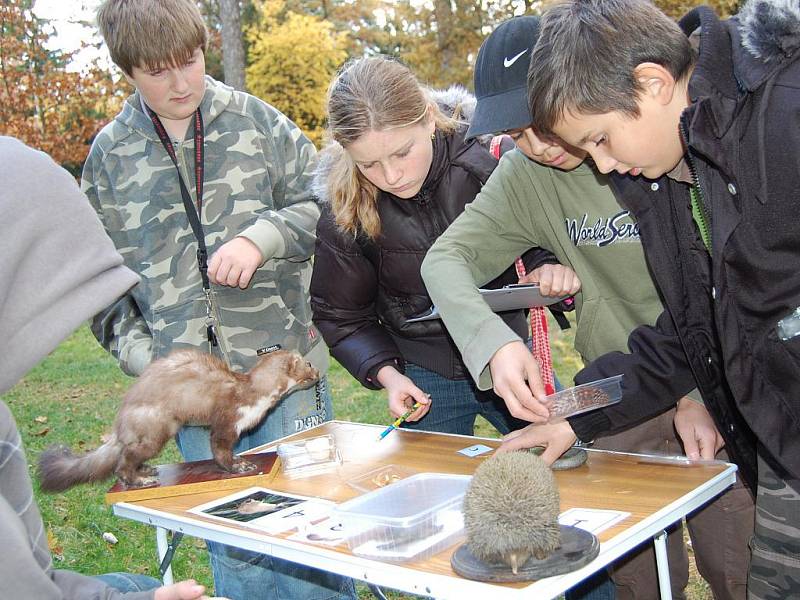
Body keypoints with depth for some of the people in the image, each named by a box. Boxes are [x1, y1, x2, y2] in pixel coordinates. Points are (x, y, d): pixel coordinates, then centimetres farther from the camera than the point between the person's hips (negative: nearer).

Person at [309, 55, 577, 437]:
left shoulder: (491, 159, -21)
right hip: (424, 381, 0)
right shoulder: (343, 209, -16)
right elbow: (340, 315, -1)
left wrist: (549, 266, -28)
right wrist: (385, 372, -15)